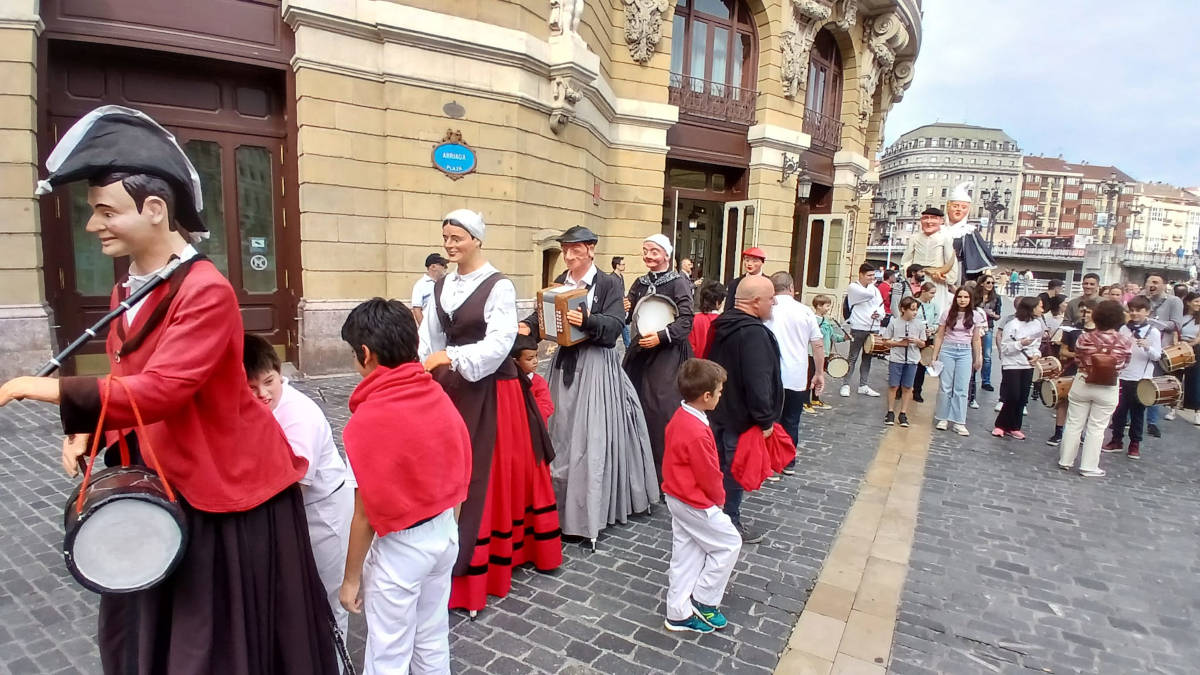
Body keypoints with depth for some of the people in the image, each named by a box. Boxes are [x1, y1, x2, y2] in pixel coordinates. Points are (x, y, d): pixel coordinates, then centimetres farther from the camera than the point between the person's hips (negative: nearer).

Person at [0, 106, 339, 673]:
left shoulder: (206, 291, -23)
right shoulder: (126, 291, 7)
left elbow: (159, 390, -29)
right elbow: (127, 381, 14)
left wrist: (56, 391, -24)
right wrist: (89, 433, -1)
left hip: (226, 483, -9)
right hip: (165, 481, 9)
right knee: (148, 626, 23)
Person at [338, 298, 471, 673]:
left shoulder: (367, 420, -22)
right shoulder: (439, 397, -5)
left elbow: (367, 513, -17)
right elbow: (459, 473, 4)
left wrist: (351, 578, -3)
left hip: (399, 547, -6)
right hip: (445, 533, 6)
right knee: (433, 642, 24)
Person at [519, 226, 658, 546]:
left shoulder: (608, 284, -5)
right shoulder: (558, 283, 10)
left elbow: (614, 325, -17)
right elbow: (544, 314, 4)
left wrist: (586, 321, -34)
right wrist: (527, 326, -17)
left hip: (596, 366, -5)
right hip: (564, 363, 5)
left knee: (593, 436, -2)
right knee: (564, 434, 12)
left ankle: (589, 512, 8)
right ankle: (563, 502, 27)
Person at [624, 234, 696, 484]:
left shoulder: (679, 282, -6)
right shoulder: (640, 283, 12)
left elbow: (686, 321, -12)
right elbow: (628, 317, 14)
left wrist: (661, 336, -23)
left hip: (668, 354, -6)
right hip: (640, 351, 6)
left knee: (662, 410, -8)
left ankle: (664, 473, 6)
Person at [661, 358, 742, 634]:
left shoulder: (680, 417, 0)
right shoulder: (697, 432, -30)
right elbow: (709, 474, -20)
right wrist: (719, 498, 0)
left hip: (676, 496, 10)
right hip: (696, 504, -10)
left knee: (685, 554, 17)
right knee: (729, 543, 8)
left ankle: (679, 613, 27)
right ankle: (703, 603, 18)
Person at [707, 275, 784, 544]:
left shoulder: (723, 325, 5)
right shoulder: (754, 333, -24)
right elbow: (758, 381, -29)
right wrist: (766, 420, -20)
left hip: (717, 411, 9)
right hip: (741, 418, -9)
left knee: (719, 465, 20)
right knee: (735, 470, 5)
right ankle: (729, 523, 19)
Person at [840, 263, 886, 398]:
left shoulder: (874, 289, 14)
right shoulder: (853, 288, -4)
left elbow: (881, 305, 9)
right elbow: (868, 294, -19)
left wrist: (879, 314, -11)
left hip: (873, 328, 6)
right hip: (858, 328, -6)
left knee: (867, 358, 11)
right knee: (853, 357, -3)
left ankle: (863, 385, 19)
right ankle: (845, 384, 6)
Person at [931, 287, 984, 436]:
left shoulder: (976, 315, 1)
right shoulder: (947, 312, -1)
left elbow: (976, 339, 7)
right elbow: (939, 336, 3)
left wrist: (978, 358, 7)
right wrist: (934, 356, 1)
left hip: (965, 352, 0)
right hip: (947, 350, 0)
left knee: (961, 389, 0)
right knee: (945, 386, 4)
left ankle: (959, 422, 4)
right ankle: (943, 419, 14)